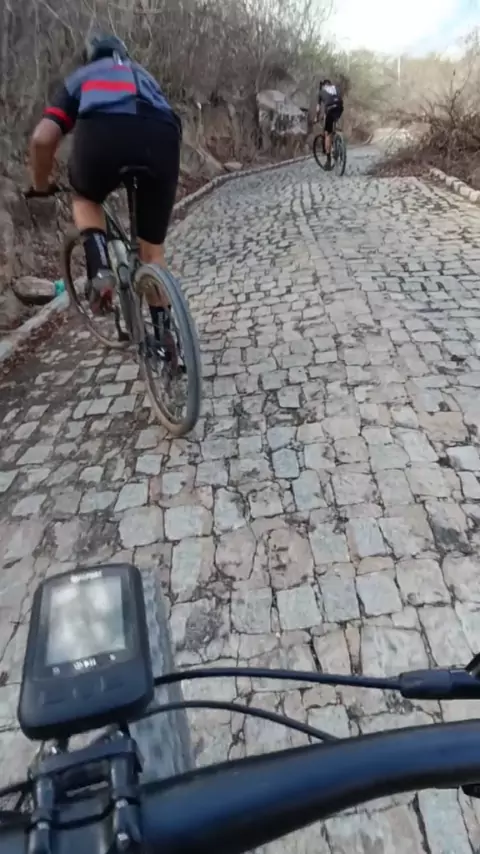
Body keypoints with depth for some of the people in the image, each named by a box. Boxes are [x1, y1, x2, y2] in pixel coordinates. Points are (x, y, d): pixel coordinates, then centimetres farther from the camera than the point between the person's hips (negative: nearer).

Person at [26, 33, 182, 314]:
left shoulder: (80, 77, 33)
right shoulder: (144, 75, 43)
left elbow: (42, 139, 20)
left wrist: (41, 185, 35)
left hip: (102, 131, -1)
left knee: (86, 198, 30)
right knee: (153, 251, 15)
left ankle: (99, 269, 4)